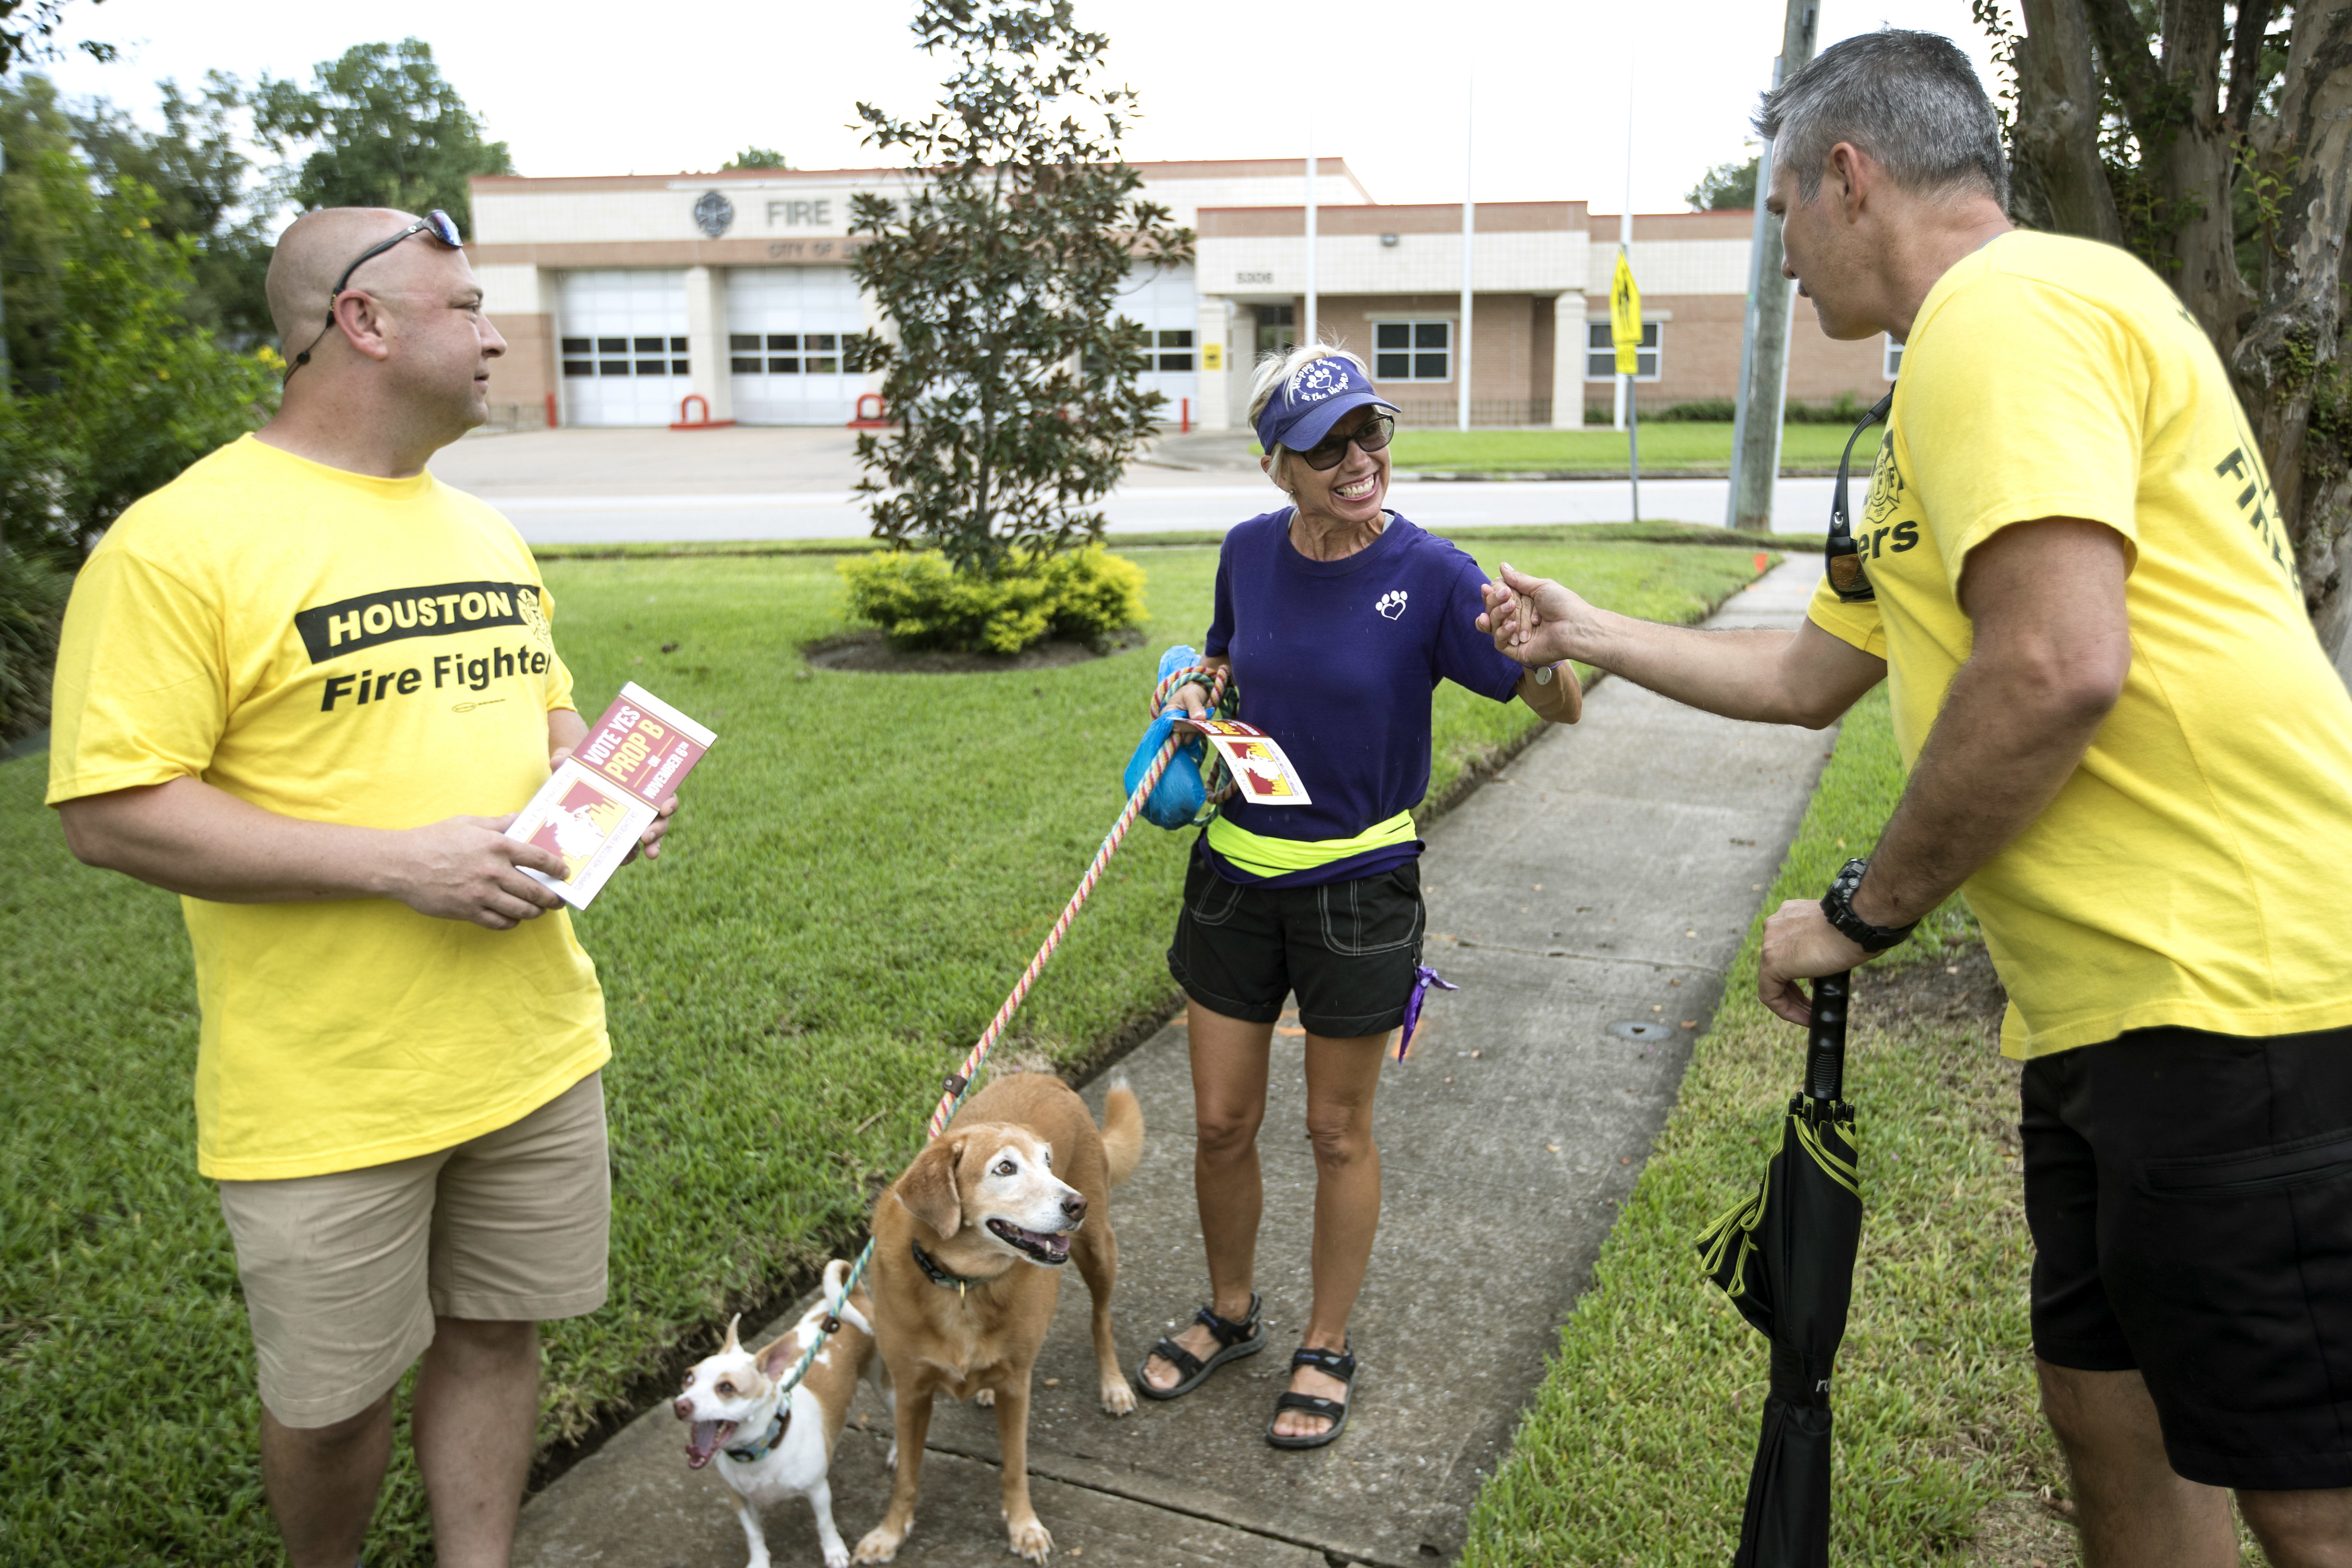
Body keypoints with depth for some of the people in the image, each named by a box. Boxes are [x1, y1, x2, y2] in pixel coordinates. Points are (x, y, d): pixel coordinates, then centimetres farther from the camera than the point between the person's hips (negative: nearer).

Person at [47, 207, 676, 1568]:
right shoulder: (182, 541, -14)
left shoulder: (484, 533, 9)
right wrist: (401, 860, -22)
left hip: (536, 1043, 6)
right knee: (332, 1395, 13)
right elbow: (114, 813, -17)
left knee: (496, 1333, 17)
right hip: (330, 1090, -6)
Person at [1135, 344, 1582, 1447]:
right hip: (1237, 871, 4)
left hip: (1357, 887, -4)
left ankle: (1327, 1349, 32)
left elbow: (1562, 710, -16)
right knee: (1221, 1121, 12)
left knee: (1338, 1131, 11)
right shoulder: (1250, 553, -2)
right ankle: (1229, 1315, 37)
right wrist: (1195, 699, -4)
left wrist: (1539, 647, -37)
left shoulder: (1428, 574, -15)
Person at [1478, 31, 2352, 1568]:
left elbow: (2055, 668, -25)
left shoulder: (2005, 307, -12)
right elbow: (1808, 675, 29)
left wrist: (1861, 913, -12)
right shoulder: (1981, 351, 22)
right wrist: (1588, 633, 35)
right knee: (2108, 1400, 19)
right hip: (2114, 1004, 10)